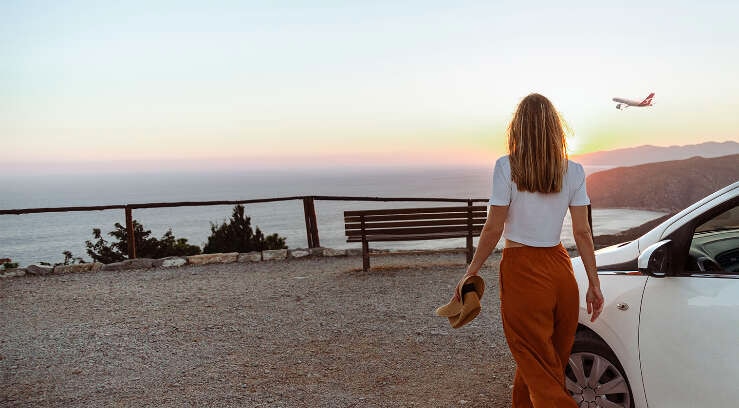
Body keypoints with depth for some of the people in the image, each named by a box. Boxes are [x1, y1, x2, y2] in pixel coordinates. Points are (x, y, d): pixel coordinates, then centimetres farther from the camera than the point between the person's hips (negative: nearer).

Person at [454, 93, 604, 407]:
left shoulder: (507, 167, -10)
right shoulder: (573, 172, 1)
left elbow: (493, 230, -10)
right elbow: (582, 232, 1)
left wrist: (470, 273, 0)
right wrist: (594, 283, 8)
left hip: (522, 272, -5)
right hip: (560, 269, 5)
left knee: (541, 374, 3)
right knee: (553, 366, 19)